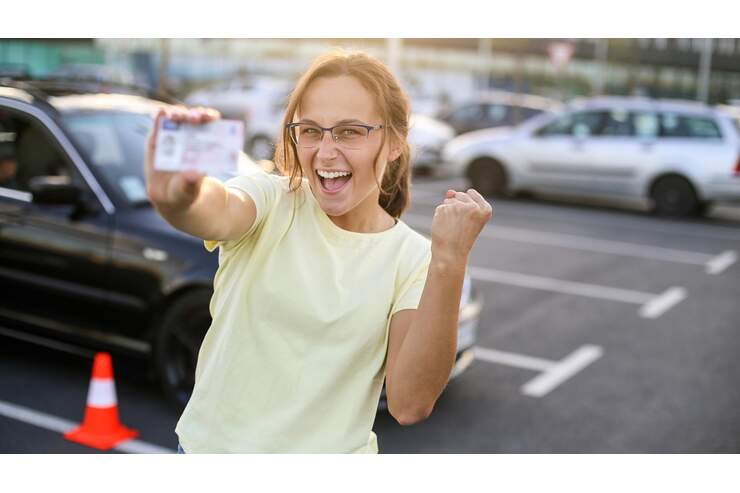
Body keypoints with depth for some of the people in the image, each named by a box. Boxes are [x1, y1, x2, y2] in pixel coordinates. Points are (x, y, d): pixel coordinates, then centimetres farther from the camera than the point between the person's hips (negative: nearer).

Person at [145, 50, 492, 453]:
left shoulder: (412, 257, -9)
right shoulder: (271, 200, -10)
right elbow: (217, 215, -33)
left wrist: (449, 262, -26)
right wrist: (176, 198, -55)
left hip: (333, 448, 0)